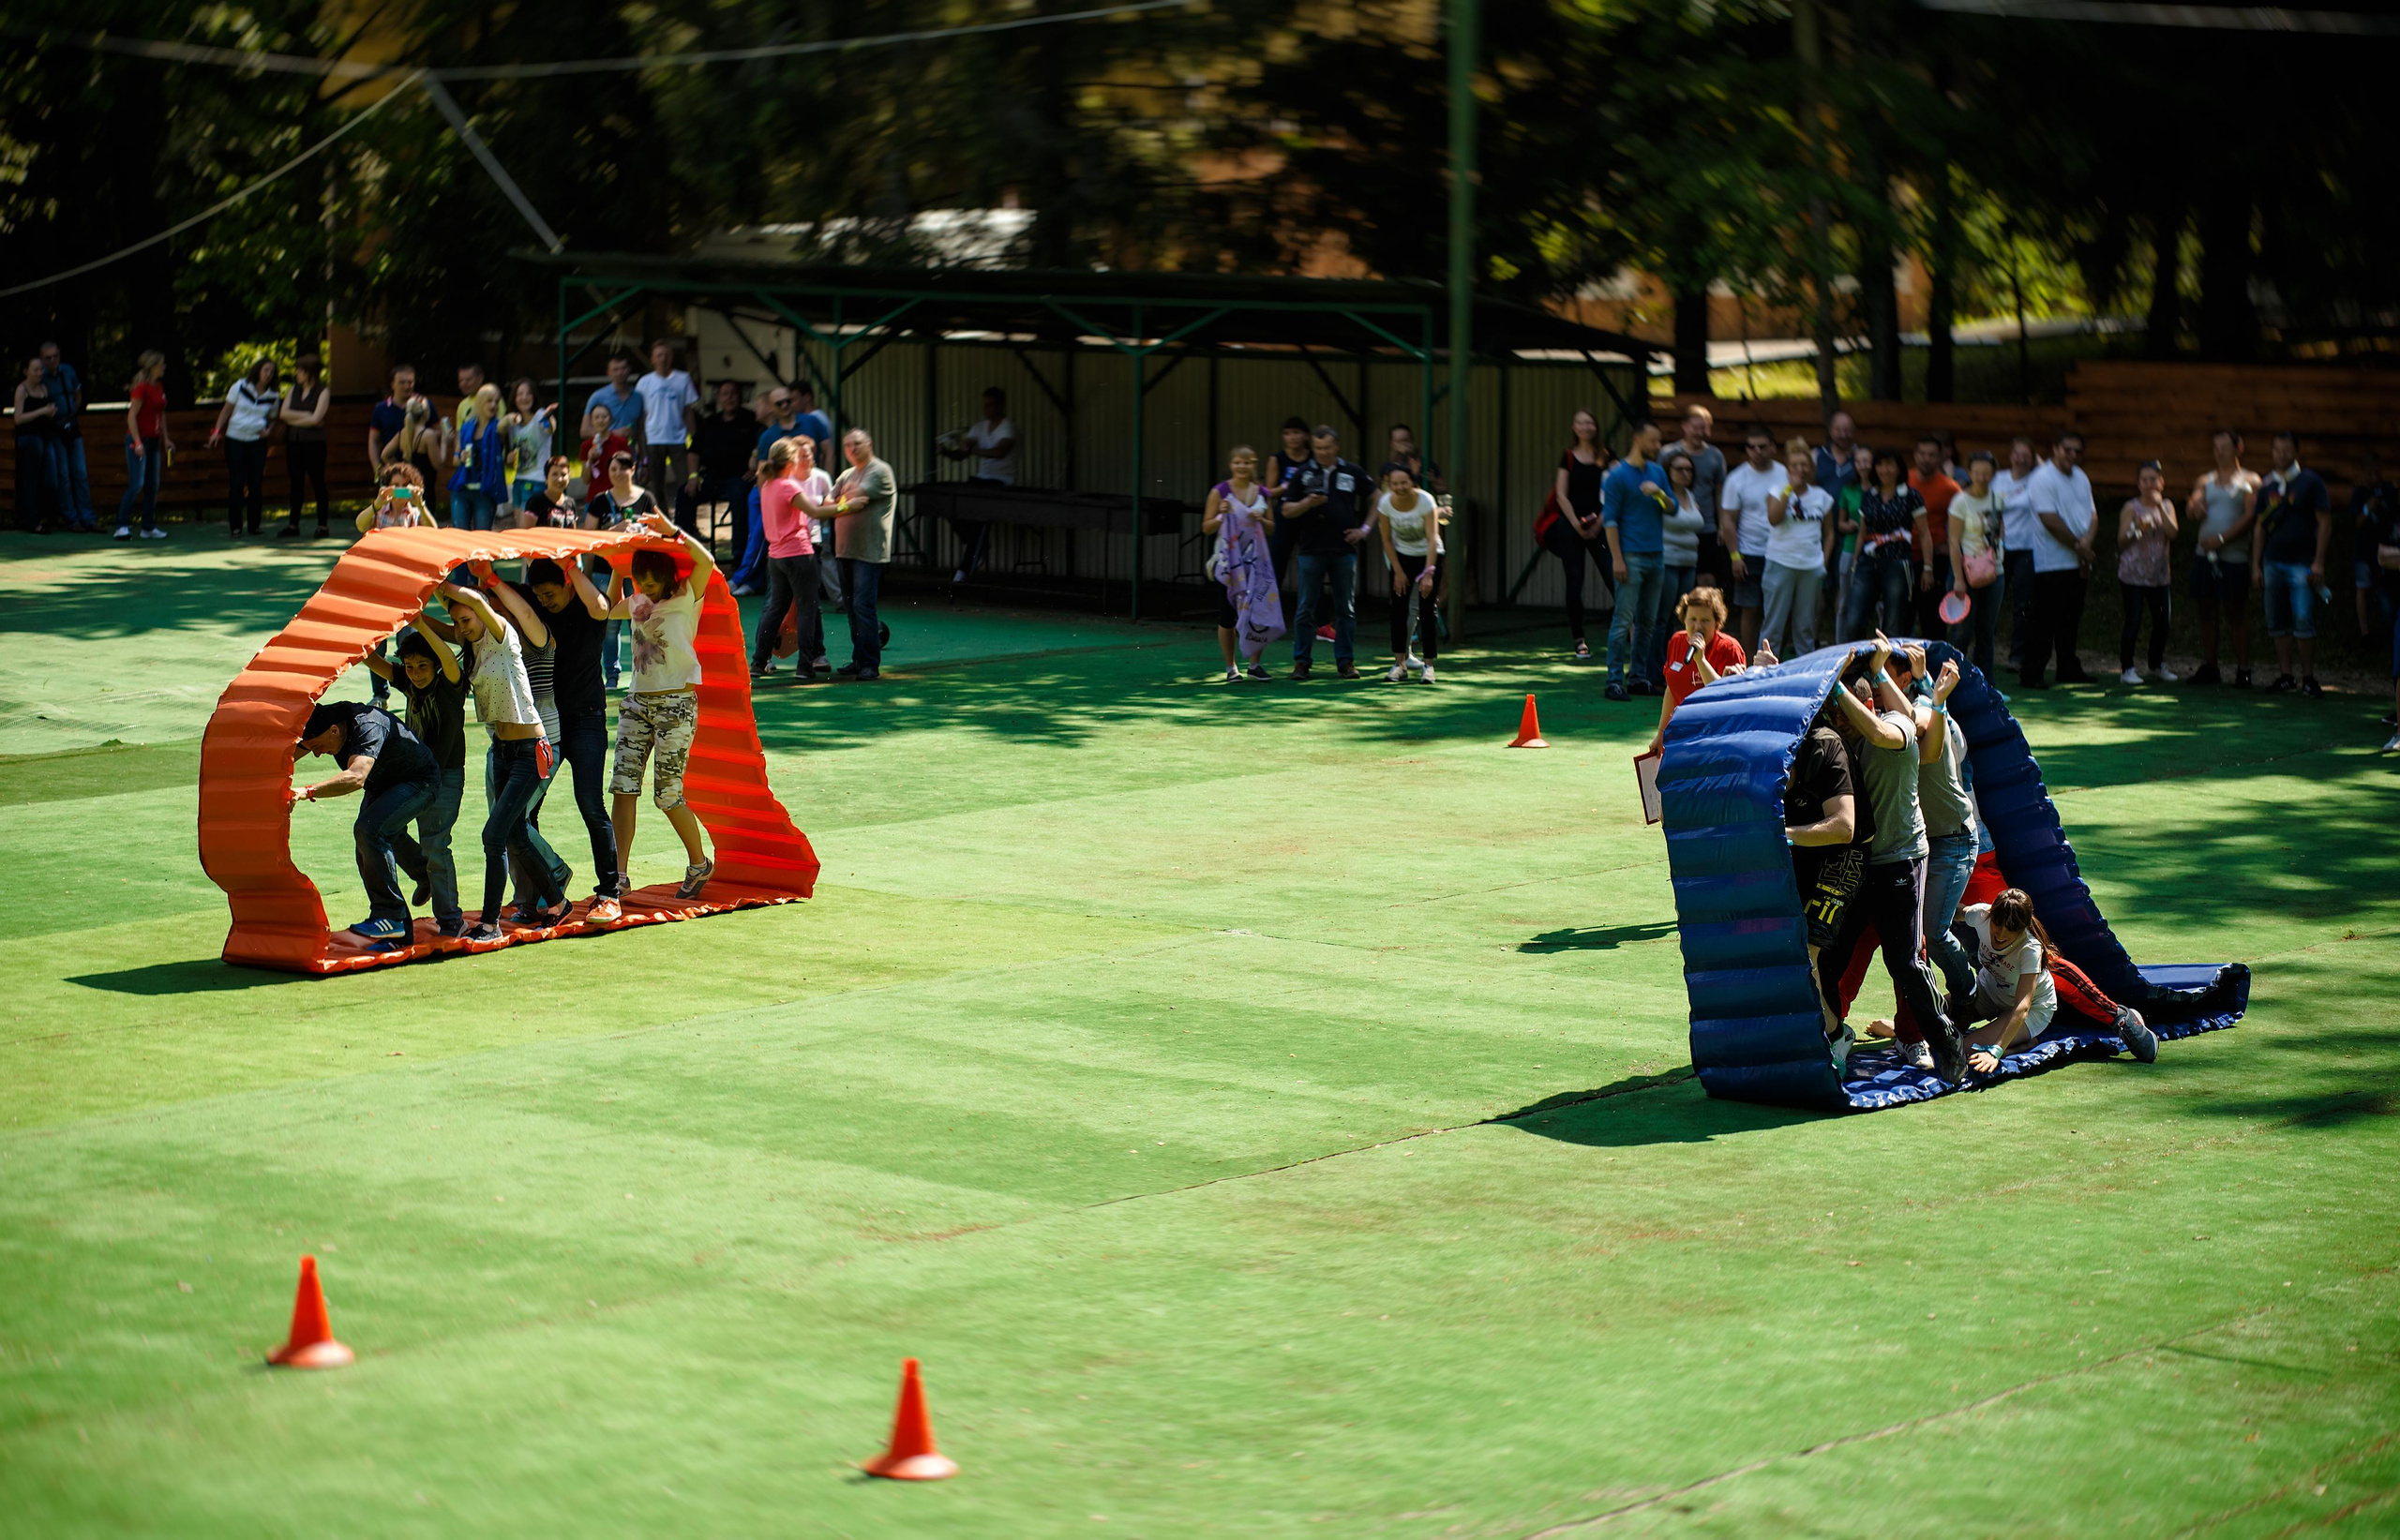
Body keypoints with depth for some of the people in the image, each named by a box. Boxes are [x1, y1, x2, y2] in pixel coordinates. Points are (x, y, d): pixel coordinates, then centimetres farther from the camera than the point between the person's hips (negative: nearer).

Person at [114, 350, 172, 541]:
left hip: (153, 441, 8)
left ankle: (148, 527, 14)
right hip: (139, 441, -8)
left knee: (153, 486, 8)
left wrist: (165, 439, 19)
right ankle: (122, 526, -8)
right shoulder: (141, 388, -13)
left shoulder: (159, 388, 12)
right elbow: (131, 416, -16)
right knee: (136, 485, -12)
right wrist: (137, 442, -21)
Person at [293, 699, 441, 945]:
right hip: (381, 787, 9)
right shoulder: (322, 721, -13)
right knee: (368, 855, 0)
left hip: (419, 782, -9)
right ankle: (397, 934, 9)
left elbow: (356, 777, -53)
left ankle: (390, 916, -23)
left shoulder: (367, 726, -37)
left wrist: (308, 792, -62)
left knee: (369, 830, -29)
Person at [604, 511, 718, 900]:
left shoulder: (686, 598, -8)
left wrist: (672, 531, -23)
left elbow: (706, 562, -27)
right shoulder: (638, 602, 11)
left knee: (667, 794, -3)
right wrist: (618, 568, 20)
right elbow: (609, 607, 32)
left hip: (677, 705, -6)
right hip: (637, 702, 6)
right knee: (624, 787, -4)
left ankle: (699, 863, 20)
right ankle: (619, 875, -4)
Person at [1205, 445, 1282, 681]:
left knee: (1260, 610, 0)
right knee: (1228, 613, 1)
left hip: (1257, 560, 3)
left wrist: (1261, 520, -6)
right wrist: (1221, 515, -19)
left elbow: (1272, 528, 14)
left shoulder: (1262, 494, 7)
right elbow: (1206, 528, -2)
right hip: (1229, 560, -3)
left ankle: (1254, 664, 13)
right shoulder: (1220, 492, -3)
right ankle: (1231, 668, 11)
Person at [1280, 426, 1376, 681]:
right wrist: (1307, 503, -17)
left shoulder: (1353, 473, 6)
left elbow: (1375, 499, 16)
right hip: (1312, 550, -1)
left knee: (1346, 609, 5)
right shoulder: (1303, 474, 4)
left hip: (1344, 550, 1)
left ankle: (1345, 661, 12)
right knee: (1306, 609, 0)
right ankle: (1301, 662, 6)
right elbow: (1287, 511, 3)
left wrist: (1365, 529, 6)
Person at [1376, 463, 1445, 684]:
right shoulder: (1385, 503, -17)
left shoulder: (1425, 500, -26)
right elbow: (1387, 540, -6)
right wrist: (1398, 572, -6)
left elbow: (1432, 539, -31)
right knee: (1398, 609, -3)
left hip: (1429, 556, -3)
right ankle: (1400, 664, 5)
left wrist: (1428, 573, -39)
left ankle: (1429, 665, -1)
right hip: (1402, 556, 3)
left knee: (1427, 610, -8)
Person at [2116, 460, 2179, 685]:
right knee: (2133, 621, -7)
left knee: (2161, 621, 7)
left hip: (2159, 574, 4)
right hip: (2133, 573, -4)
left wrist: (2160, 508, -13)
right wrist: (2136, 529, -23)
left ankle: (2157, 665, 24)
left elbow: (2173, 533, -8)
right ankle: (2127, 668, 2)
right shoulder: (2131, 508, -2)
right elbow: (2121, 541, -6)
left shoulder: (2167, 506, 8)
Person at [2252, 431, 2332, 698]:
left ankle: (2308, 678, -3)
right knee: (2278, 623, 5)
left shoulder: (2310, 481, -2)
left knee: (2304, 623, -11)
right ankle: (2285, 676, 11)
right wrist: (2256, 564, 9)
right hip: (2273, 562, 4)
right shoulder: (2266, 484, 10)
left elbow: (2324, 523, -3)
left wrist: (2318, 562, -9)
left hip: (2301, 563, -4)